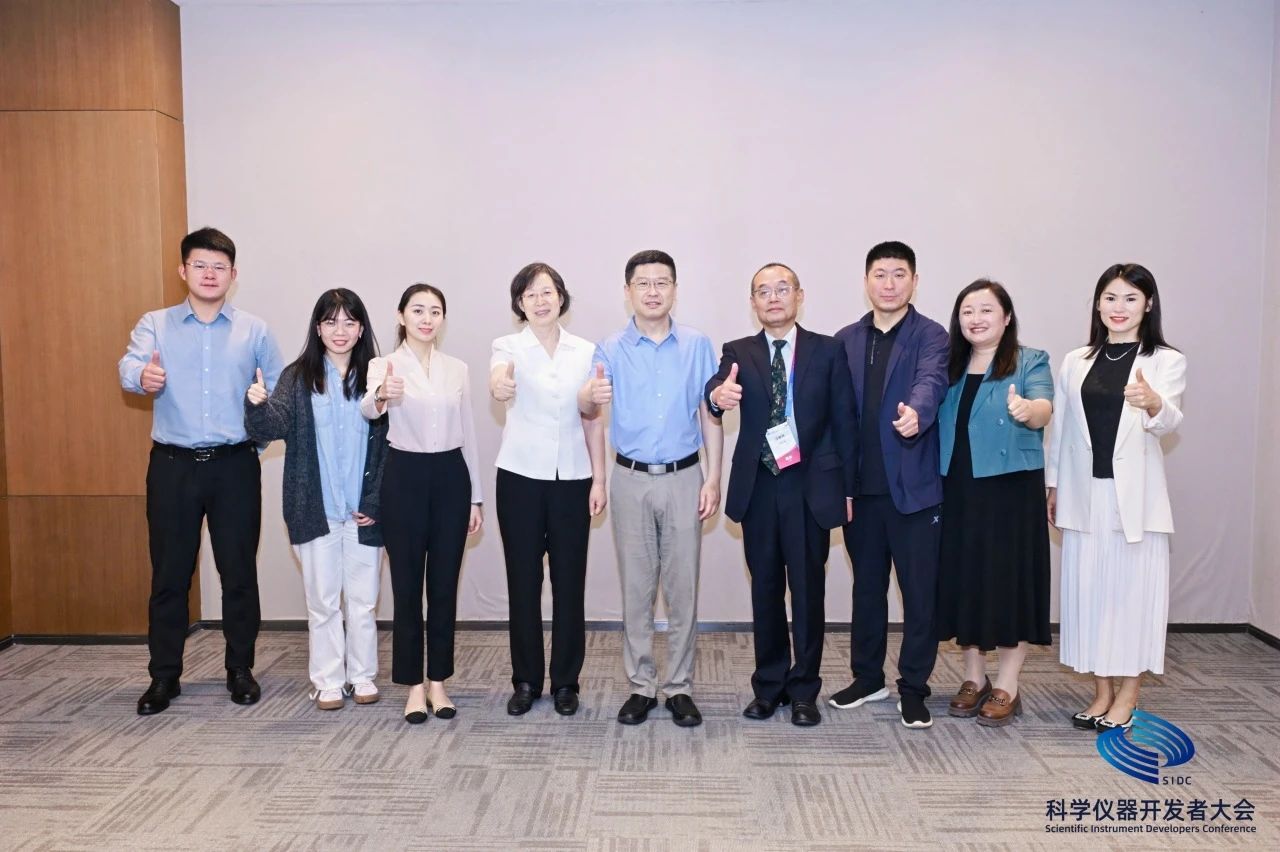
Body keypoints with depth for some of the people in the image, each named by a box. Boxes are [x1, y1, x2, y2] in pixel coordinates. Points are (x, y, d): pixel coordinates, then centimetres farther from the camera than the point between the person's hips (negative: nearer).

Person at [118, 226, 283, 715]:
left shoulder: (254, 331, 6)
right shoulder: (155, 325, 4)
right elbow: (129, 367, -14)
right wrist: (143, 377, -37)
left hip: (235, 465, 0)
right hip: (173, 465, 0)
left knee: (239, 571, 6)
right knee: (169, 573, 6)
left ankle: (240, 670, 21)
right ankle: (164, 676, 21)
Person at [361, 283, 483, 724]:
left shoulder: (458, 369, 8)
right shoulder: (384, 365, -4)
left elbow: (468, 435, 11)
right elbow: (367, 410, -26)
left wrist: (475, 497, 9)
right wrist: (382, 396, -51)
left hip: (450, 476, 3)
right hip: (405, 477, -3)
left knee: (444, 585, 8)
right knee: (407, 586, 4)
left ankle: (438, 682, 22)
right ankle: (414, 685, 18)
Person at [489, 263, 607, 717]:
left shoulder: (586, 351, 4)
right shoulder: (509, 346, -3)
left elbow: (593, 419, 7)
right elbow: (499, 376, -27)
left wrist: (599, 478, 1)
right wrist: (498, 385, -51)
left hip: (572, 479, 1)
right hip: (521, 477, -1)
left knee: (569, 581, 6)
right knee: (523, 580, 6)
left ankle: (565, 681, 20)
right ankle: (526, 680, 21)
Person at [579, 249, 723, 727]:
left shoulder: (698, 346, 2)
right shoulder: (611, 350, 0)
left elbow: (710, 415, 4)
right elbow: (586, 408, -13)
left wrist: (714, 478, -3)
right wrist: (591, 396, -37)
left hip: (684, 478, 0)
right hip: (632, 479, 0)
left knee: (682, 587, 5)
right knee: (636, 588, 7)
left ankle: (680, 687, 17)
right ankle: (641, 686, 19)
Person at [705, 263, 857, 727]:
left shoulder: (828, 351, 2)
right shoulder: (738, 352, 6)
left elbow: (844, 422, 2)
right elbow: (719, 384, -13)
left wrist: (849, 488, 0)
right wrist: (718, 394, -37)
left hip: (811, 487, -1)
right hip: (758, 487, 1)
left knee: (808, 589, 6)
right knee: (765, 589, 11)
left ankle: (803, 689, 20)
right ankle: (769, 684, 25)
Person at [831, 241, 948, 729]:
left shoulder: (931, 336, -3)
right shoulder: (846, 339, 9)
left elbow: (931, 381, -23)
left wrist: (916, 412, -46)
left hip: (914, 485, -4)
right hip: (862, 485, 4)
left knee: (919, 591, 4)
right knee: (866, 586, 15)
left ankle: (913, 688, 19)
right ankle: (867, 677, 30)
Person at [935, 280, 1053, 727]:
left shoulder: (1030, 362, -3)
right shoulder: (950, 366, 11)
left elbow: (1044, 409, -21)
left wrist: (1026, 410, -42)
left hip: (1010, 490, -4)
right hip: (958, 492, 5)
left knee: (1009, 580, 0)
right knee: (964, 580, 8)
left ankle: (1007, 687, 12)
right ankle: (974, 679, 22)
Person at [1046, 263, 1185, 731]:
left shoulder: (1166, 361, 0)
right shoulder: (1075, 362, 10)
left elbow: (1168, 421, -17)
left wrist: (1152, 402, -40)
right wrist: (1051, 486, 9)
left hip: (1135, 496, -3)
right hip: (1084, 494, 3)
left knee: (1133, 588, 2)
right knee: (1089, 590, 7)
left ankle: (1127, 695, 16)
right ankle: (1102, 690, 20)